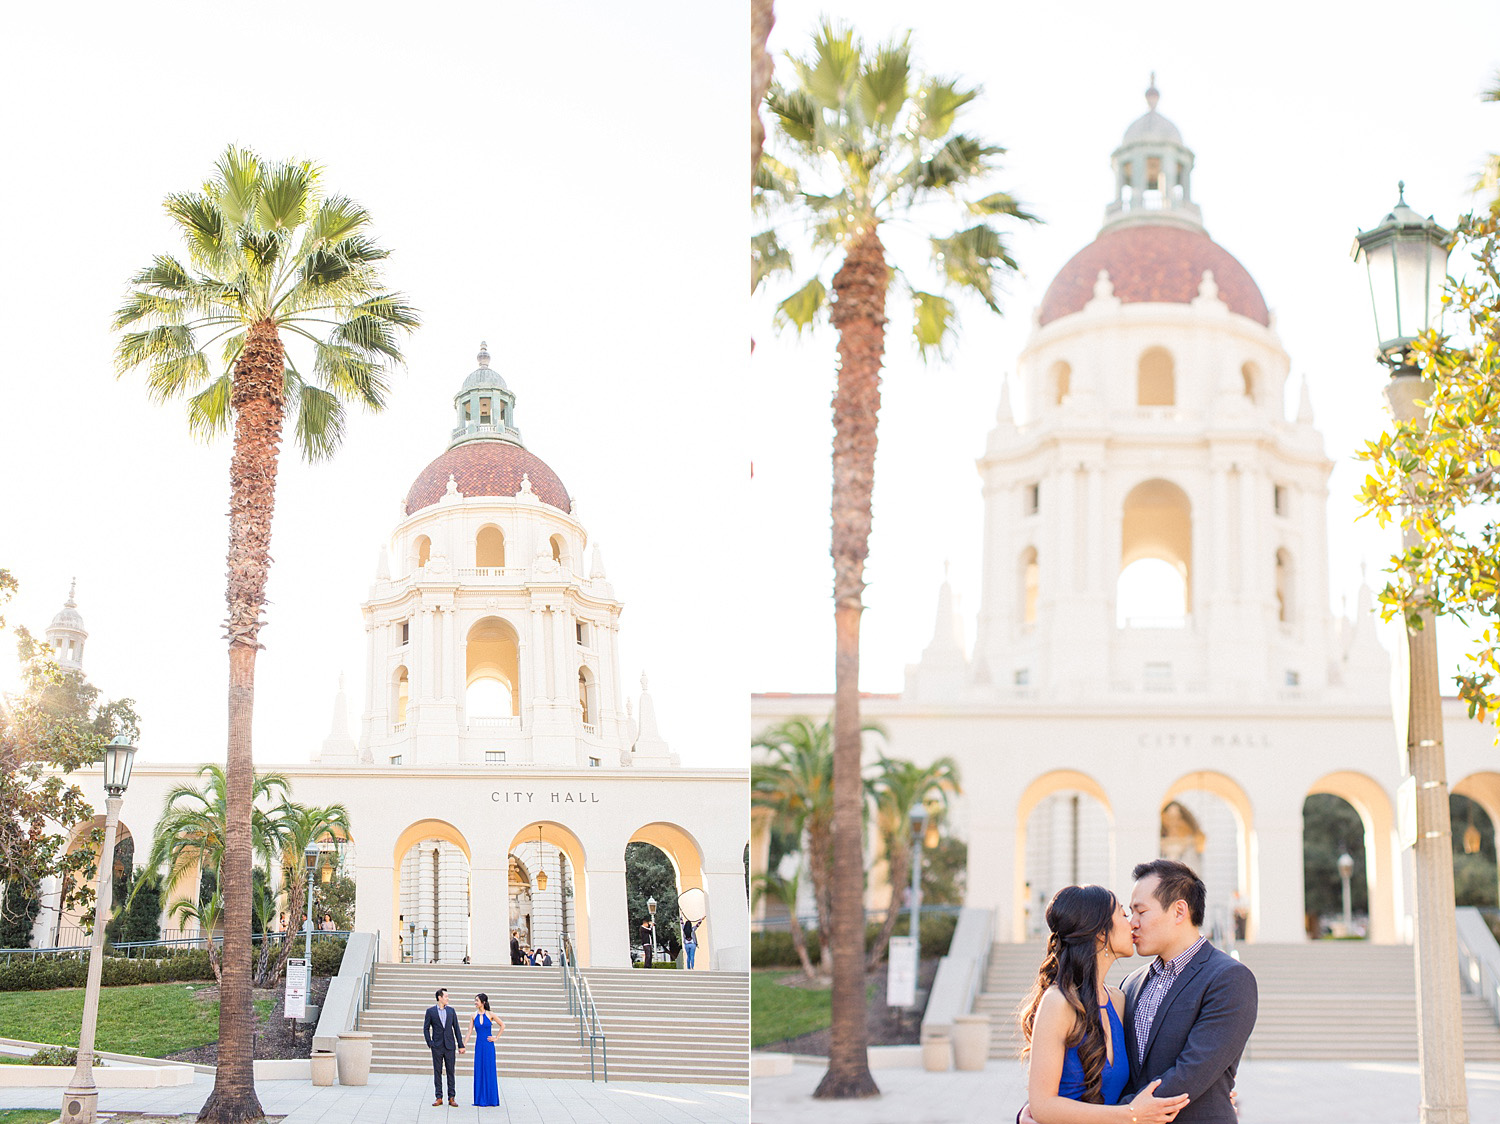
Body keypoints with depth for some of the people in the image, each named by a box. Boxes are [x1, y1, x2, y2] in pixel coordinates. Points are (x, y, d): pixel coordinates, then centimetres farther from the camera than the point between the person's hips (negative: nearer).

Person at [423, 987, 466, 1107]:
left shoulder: (451, 1011, 8)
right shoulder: (430, 1011, 1)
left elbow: (456, 1029, 9)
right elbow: (426, 1028, 4)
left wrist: (461, 1045, 5)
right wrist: (430, 1043, -5)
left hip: (450, 1046, 2)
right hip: (437, 1047, -2)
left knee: (450, 1072, 2)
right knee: (437, 1072, 2)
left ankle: (452, 1097, 6)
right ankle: (438, 1098, 6)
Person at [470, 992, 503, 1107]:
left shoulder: (489, 1015, -3)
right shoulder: (474, 1016, 4)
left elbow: (502, 1026, 4)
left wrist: (495, 1038, -1)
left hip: (489, 1046, -3)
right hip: (479, 1045, 3)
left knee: (489, 1071, -1)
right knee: (479, 1071, 3)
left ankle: (491, 1098, 6)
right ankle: (480, 1099, 10)